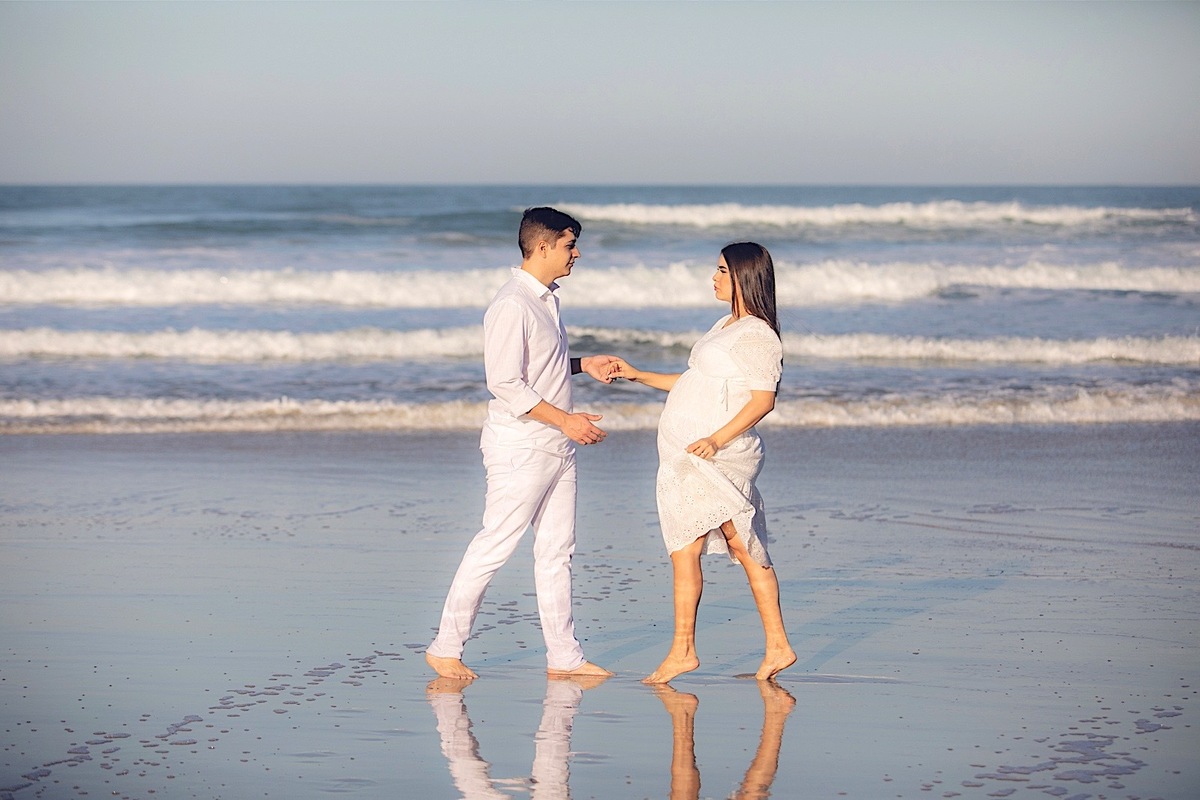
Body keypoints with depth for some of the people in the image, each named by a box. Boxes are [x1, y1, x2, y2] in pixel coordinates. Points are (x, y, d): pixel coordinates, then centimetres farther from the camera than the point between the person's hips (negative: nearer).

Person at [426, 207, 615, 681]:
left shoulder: (545, 299, 13)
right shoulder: (512, 305, -17)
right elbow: (505, 384, -21)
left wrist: (583, 365, 11)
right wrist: (565, 420, -19)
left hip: (556, 446, 9)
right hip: (521, 448, -9)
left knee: (556, 550, 9)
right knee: (494, 547, -4)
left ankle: (563, 656, 13)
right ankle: (446, 648, 5)